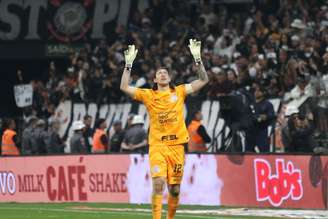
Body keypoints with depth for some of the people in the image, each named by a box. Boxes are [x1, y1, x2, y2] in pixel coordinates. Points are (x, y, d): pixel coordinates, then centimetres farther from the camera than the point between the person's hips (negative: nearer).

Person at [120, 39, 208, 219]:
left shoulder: (179, 92, 9)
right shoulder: (148, 95, 6)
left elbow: (203, 80, 7)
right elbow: (124, 87, -1)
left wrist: (197, 58, -3)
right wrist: (128, 64, -7)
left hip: (177, 145, 2)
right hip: (157, 145, -2)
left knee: (175, 189, 7)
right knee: (158, 183, -18)